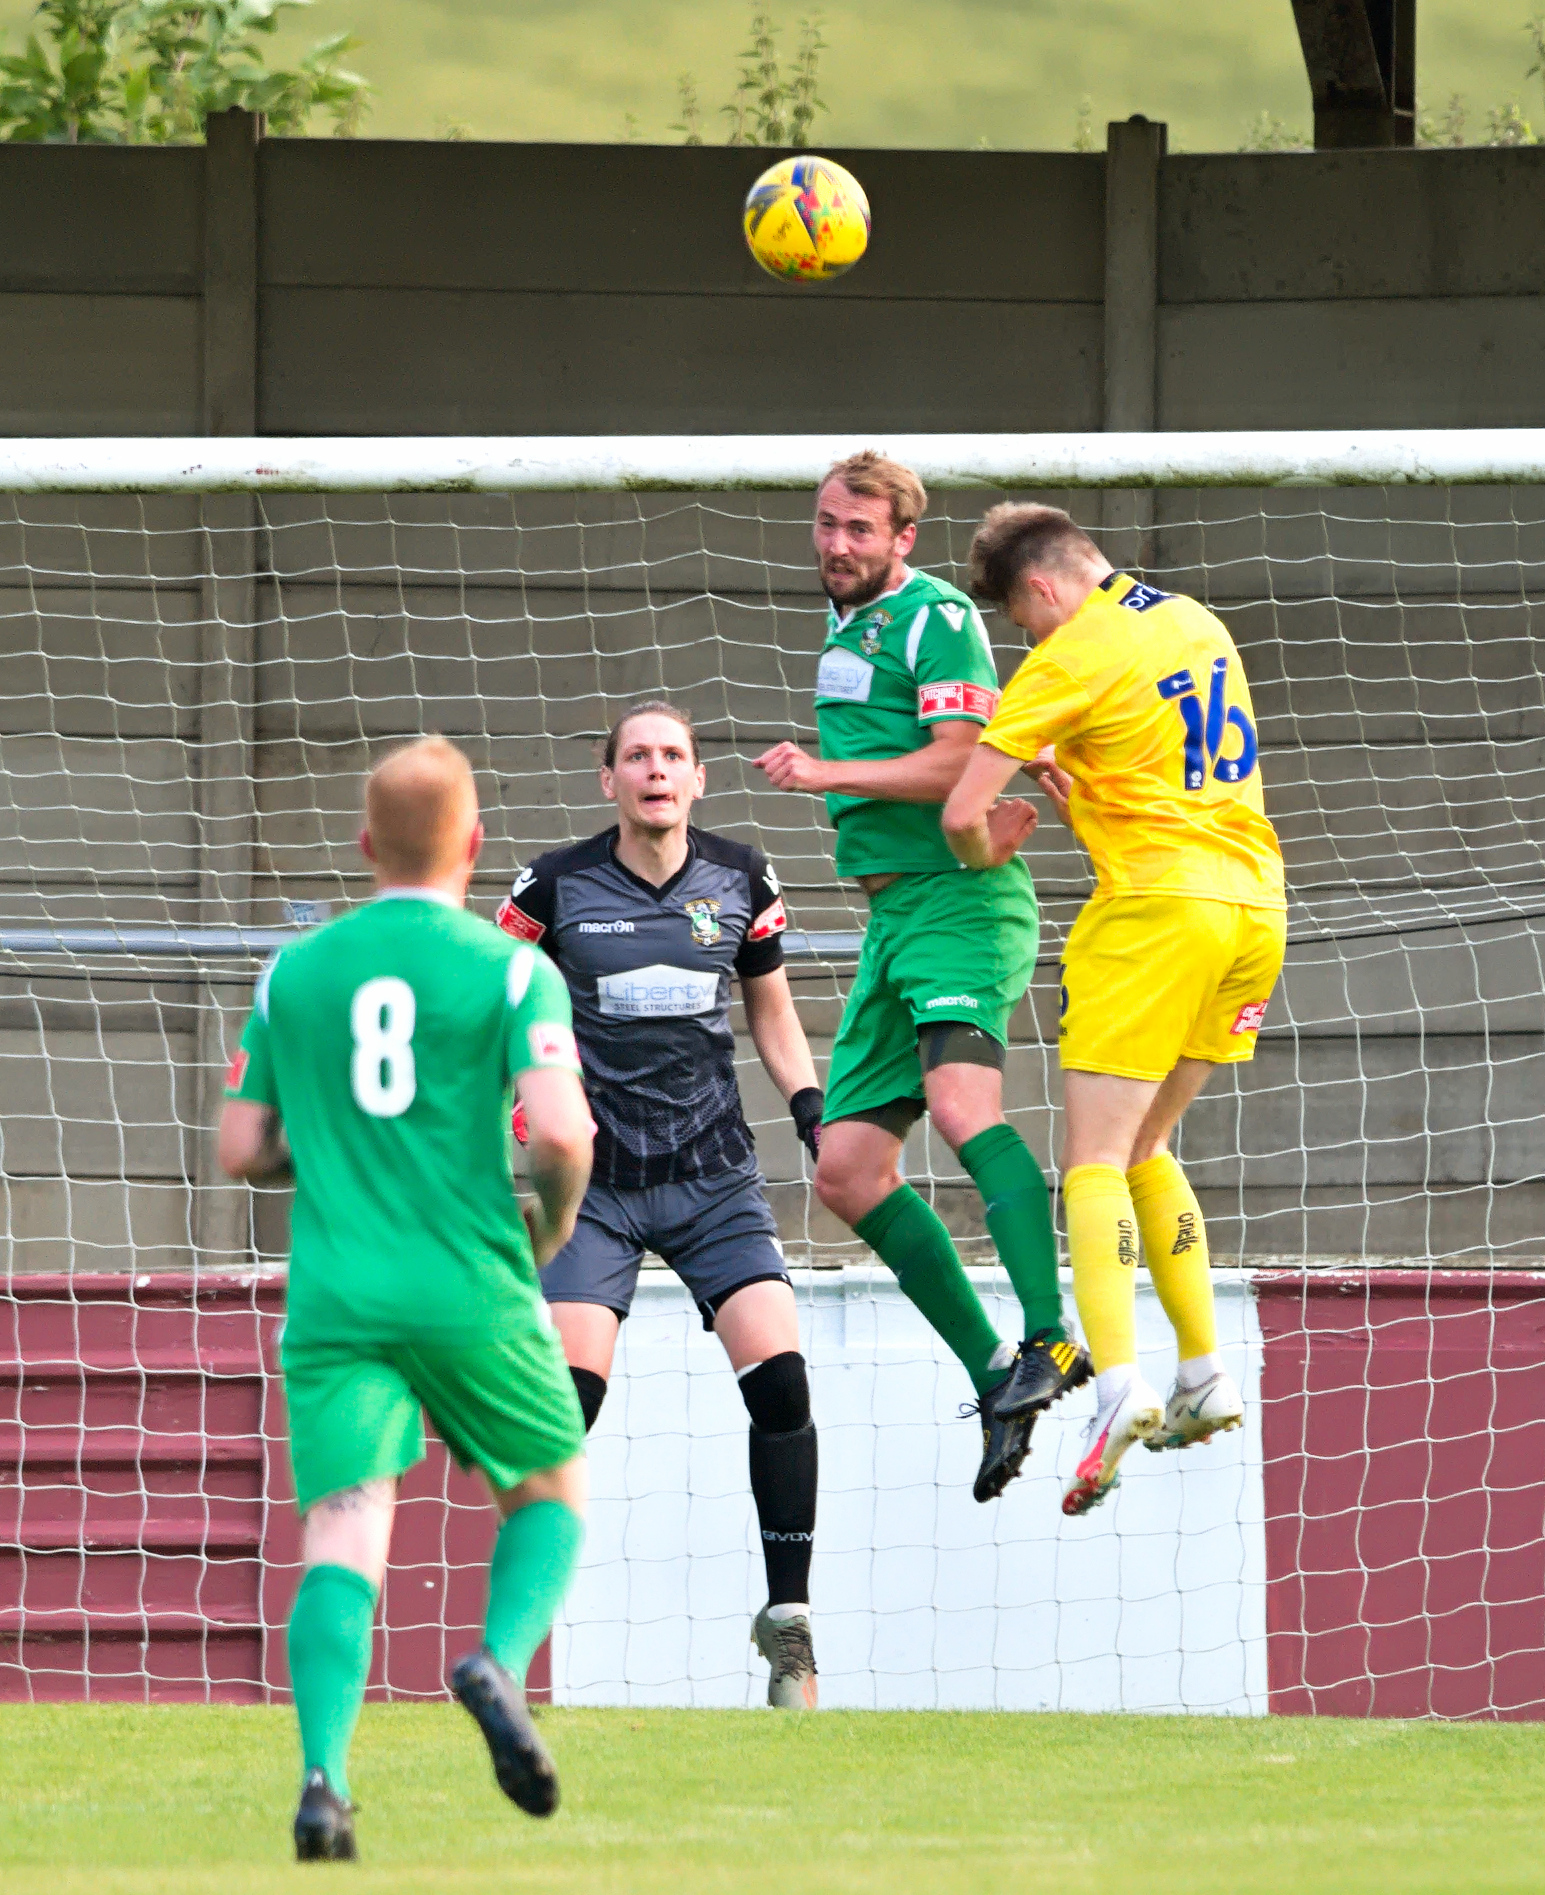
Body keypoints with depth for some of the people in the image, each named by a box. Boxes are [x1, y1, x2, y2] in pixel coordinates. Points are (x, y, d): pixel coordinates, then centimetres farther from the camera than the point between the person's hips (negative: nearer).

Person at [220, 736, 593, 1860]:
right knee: (554, 1491, 19)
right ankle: (502, 1664, -9)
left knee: (344, 1538, -6)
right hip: (473, 1293, -2)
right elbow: (561, 1131, -13)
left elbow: (241, 1148, 12)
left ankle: (325, 1772, -28)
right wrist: (554, 1218, 7)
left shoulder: (293, 974, 9)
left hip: (333, 1302, 2)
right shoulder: (512, 972, -2)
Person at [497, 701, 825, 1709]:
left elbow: (774, 1018, 15)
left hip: (715, 1178, 2)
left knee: (780, 1378, -14)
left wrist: (816, 1120, 3)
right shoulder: (556, 887, -3)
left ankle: (789, 1622, -2)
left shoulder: (741, 879, 3)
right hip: (598, 1180, -2)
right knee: (570, 1394, -15)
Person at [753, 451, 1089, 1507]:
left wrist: (828, 774, -14)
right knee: (848, 1169, 4)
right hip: (895, 912, 10)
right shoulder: (846, 625, 22)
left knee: (959, 1096, -31)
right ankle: (995, 1380, 7)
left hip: (960, 898, -10)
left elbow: (958, 760, -17)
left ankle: (1053, 1341, -42)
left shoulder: (936, 618, -7)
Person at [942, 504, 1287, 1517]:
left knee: (1097, 1160, -8)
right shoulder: (1196, 624, 15)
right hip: (1254, 902, 7)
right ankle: (1205, 1375, 13)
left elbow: (963, 812, -11)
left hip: (1157, 905, -7)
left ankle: (1119, 1379, -26)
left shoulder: (1070, 662, -8)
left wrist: (990, 858, 11)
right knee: (1146, 1150, 18)